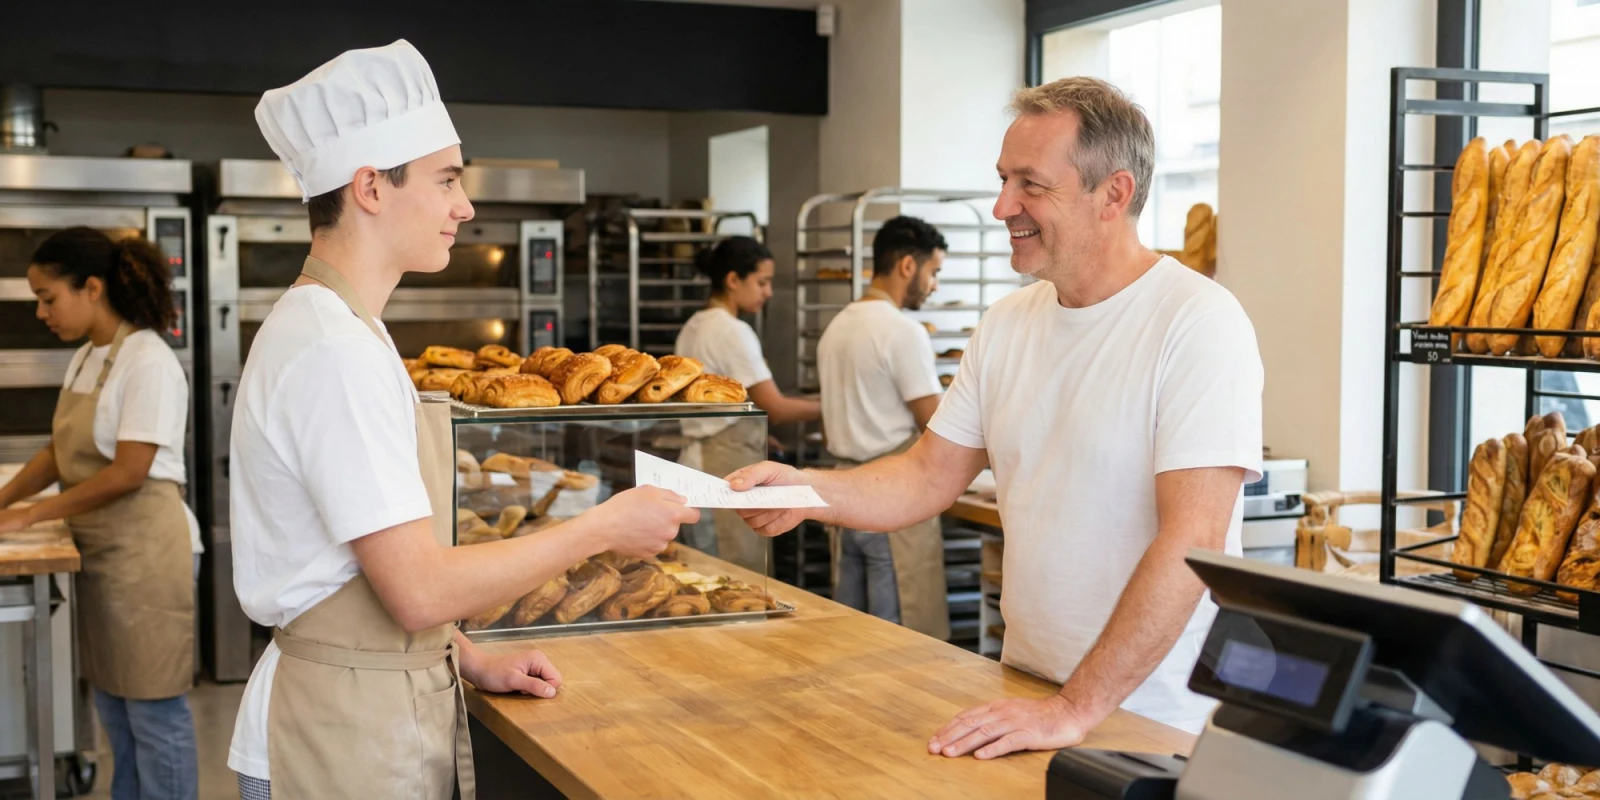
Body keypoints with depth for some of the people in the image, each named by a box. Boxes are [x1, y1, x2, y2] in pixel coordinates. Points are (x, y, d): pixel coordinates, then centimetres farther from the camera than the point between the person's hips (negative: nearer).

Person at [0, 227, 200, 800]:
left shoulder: (147, 361, -16)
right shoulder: (85, 359, 11)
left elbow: (128, 473, -20)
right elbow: (60, 452, 17)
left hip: (146, 553, -9)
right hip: (100, 553, 9)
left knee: (154, 709, 0)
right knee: (114, 708, 15)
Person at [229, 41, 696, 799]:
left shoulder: (320, 328, 10)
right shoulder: (337, 353, -21)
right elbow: (420, 590, -24)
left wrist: (469, 660, 8)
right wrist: (603, 529, -16)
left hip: (372, 709, 9)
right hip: (349, 739, -9)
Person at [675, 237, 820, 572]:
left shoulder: (694, 327, 12)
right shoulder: (733, 332, -15)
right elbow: (775, 408, -15)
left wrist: (756, 434, 18)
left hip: (700, 459, 10)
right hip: (729, 469, -10)